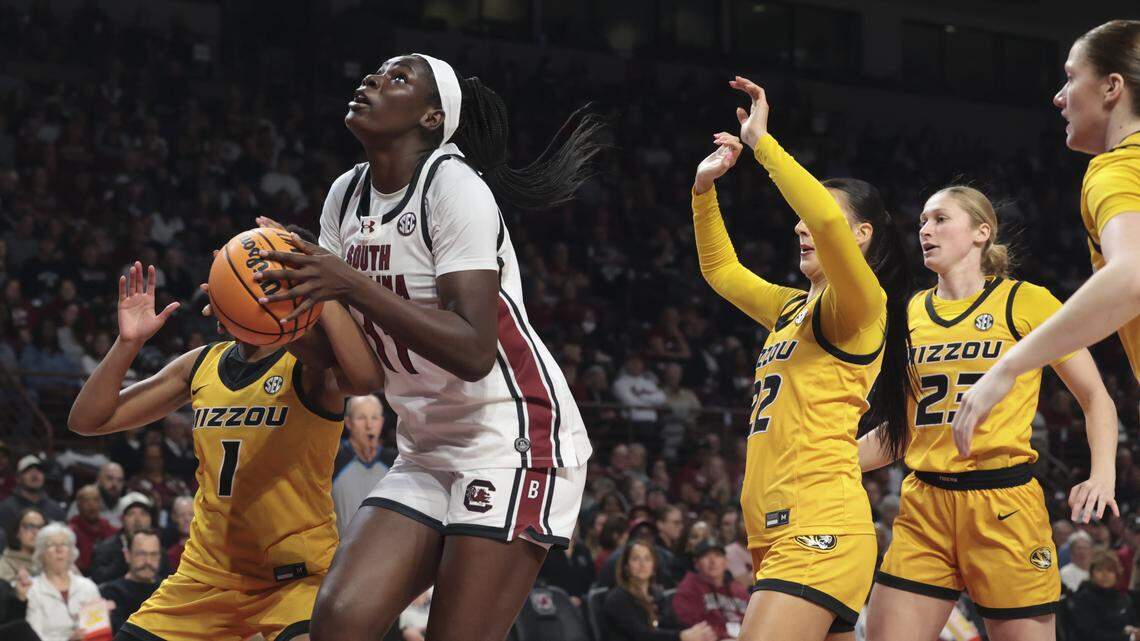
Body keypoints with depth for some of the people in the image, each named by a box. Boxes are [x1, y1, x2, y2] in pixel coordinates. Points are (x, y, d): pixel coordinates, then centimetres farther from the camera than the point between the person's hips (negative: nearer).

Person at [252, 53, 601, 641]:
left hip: (513, 442, -7)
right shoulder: (346, 196, 8)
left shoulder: (456, 186, -15)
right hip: (428, 454, 7)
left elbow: (474, 351, -25)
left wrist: (351, 284, -28)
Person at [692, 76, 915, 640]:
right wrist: (704, 187, 23)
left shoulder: (858, 305, -5)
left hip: (818, 528, -9)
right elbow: (721, 270, 36)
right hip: (774, 530, 9)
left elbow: (827, 220, -24)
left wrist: (761, 142, -16)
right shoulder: (792, 308, 21)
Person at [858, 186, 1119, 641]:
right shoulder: (910, 313, 14)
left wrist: (1102, 476, -13)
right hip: (924, 505, 4)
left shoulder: (1026, 302, 1)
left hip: (1004, 500, -4)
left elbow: (1096, 397, 4)